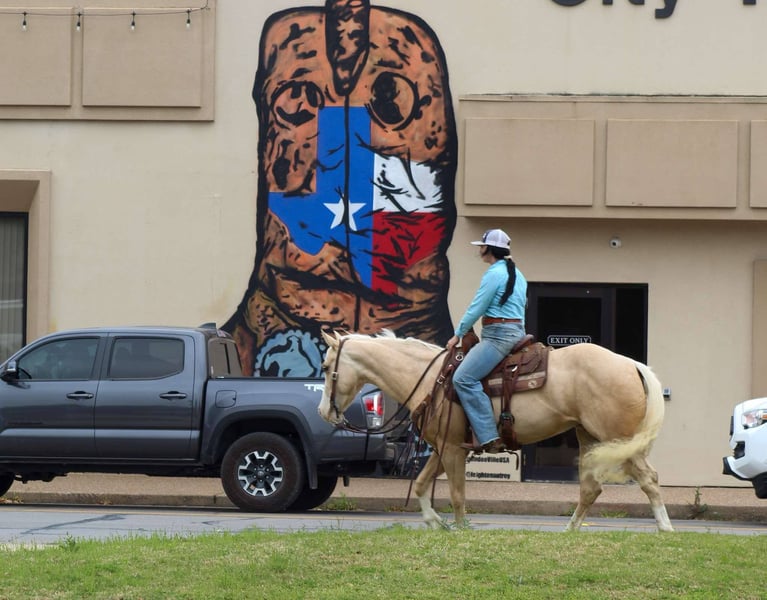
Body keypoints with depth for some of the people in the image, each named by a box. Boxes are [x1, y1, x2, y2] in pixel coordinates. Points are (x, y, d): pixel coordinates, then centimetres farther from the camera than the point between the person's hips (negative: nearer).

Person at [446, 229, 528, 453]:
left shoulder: (494, 274, -11)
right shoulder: (517, 274, 19)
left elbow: (476, 308, -10)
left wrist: (458, 334, 2)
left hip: (498, 334, -11)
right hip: (517, 331, 11)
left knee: (464, 378, -19)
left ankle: (489, 437, -27)